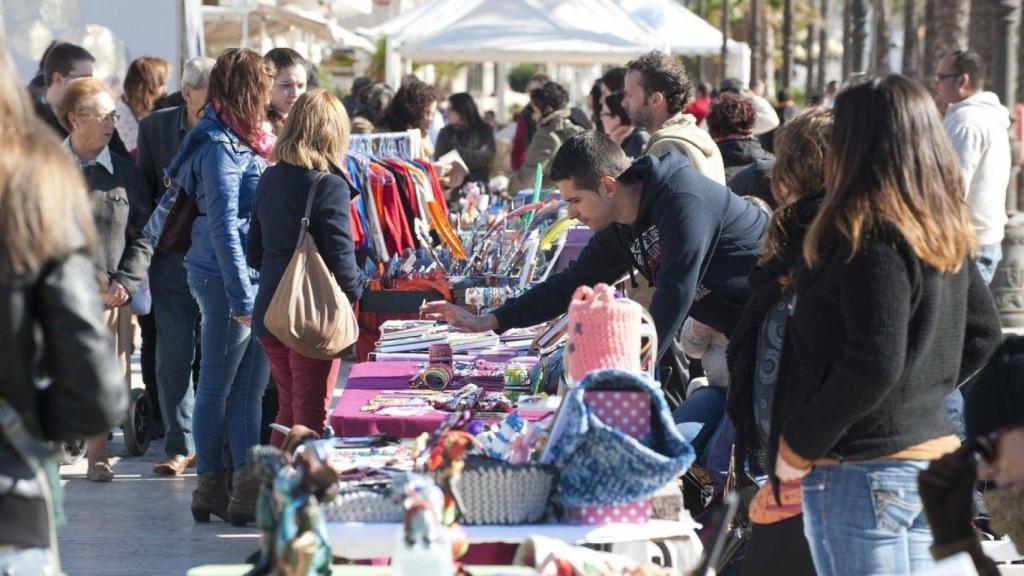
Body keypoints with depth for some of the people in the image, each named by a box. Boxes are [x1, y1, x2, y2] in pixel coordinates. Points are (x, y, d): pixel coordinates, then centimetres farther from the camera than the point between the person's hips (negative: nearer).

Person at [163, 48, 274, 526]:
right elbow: (223, 226, -17)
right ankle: (212, 490, 13)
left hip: (255, 279, 9)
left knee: (251, 388, 8)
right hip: (225, 279, -9)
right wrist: (242, 297, -18)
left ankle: (248, 490, 10)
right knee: (218, 389, 3)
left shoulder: (244, 140, 14)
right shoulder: (220, 146, -15)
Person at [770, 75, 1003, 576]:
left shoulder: (870, 234, -18)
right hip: (934, 452, 9)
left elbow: (874, 364, -24)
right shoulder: (945, 231, 8)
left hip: (863, 471, -9)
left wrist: (798, 445, -15)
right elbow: (983, 333, 19)